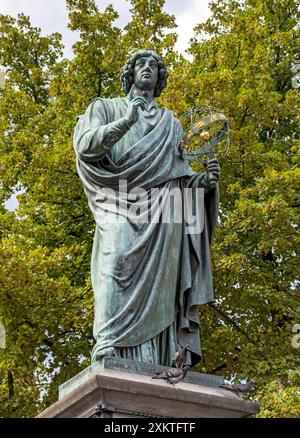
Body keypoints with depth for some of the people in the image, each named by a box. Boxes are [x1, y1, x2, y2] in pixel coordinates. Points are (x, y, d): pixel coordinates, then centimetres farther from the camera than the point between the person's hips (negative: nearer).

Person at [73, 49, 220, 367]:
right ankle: (107, 346, -35)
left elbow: (182, 177, 24)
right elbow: (83, 145, 3)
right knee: (118, 262, -26)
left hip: (161, 213, 3)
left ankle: (159, 363, -18)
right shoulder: (105, 108, 23)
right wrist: (124, 122, -11)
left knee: (158, 281, -11)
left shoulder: (171, 123, 31)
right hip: (121, 205, -3)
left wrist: (205, 180, 1)